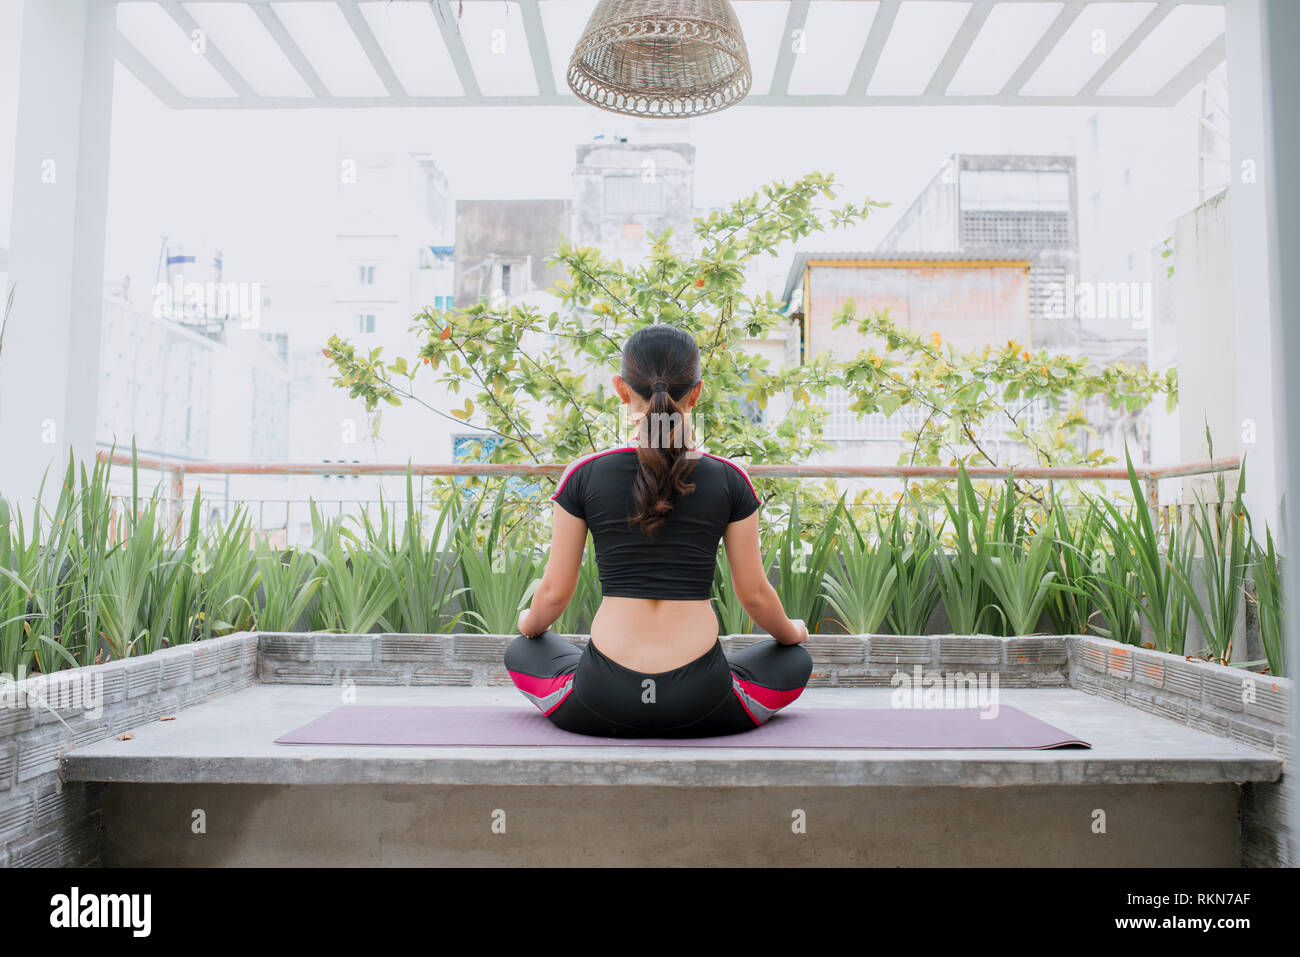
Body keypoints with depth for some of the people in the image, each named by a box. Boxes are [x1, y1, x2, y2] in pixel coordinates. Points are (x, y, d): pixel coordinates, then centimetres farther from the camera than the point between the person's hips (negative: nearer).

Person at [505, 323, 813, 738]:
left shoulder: (584, 475, -4)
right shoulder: (729, 480, -4)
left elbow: (555, 592, 3)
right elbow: (754, 594, 3)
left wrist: (529, 623, 26)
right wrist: (792, 631, 25)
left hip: (602, 701, 1)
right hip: (700, 705, 0)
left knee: (520, 652, 32)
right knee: (795, 661, 29)